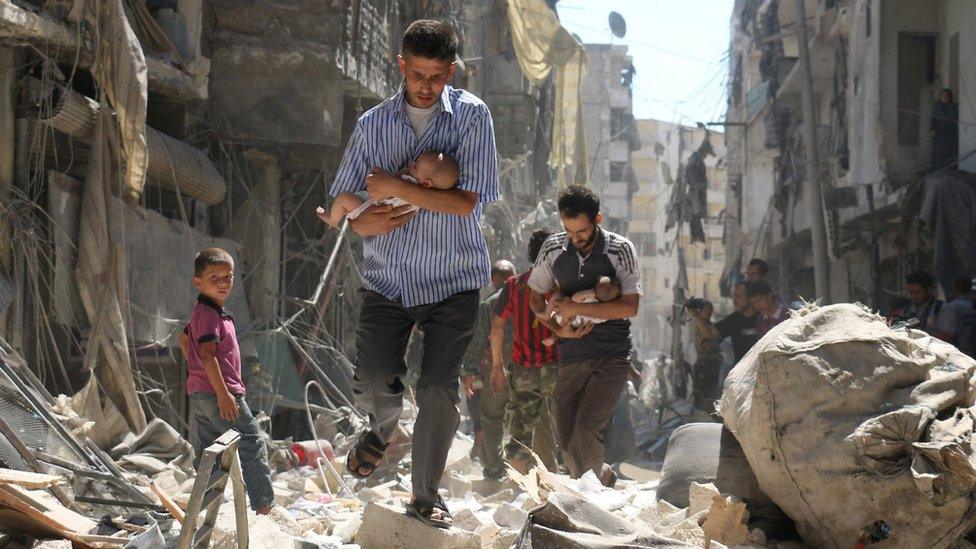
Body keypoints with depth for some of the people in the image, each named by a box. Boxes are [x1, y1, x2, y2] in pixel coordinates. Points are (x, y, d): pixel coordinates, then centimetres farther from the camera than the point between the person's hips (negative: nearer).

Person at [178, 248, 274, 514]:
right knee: (252, 445, -6)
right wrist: (223, 394, -27)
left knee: (207, 453, 12)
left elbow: (184, 339, 31)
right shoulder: (210, 314, -17)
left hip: (200, 394, 10)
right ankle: (265, 506, -5)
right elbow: (207, 354, -25)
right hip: (217, 392, -10)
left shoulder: (201, 313, 15)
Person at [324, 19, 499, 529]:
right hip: (387, 276, 2)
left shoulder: (471, 116, -6)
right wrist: (361, 221, -10)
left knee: (438, 390, -5)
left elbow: (467, 200, -16)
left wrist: (396, 189, -18)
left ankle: (426, 495, 14)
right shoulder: (373, 123, 3)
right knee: (372, 380, -7)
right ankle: (382, 429, 30)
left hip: (452, 280, -2)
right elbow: (342, 198, 12)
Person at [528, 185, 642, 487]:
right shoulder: (553, 249, 2)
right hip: (571, 354, 4)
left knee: (587, 428, -21)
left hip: (612, 357, -4)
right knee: (566, 436, 7)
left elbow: (631, 307, -15)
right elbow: (536, 297, 13)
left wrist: (577, 308, -17)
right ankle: (605, 478, 30)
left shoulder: (620, 250, -8)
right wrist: (558, 328, -5)